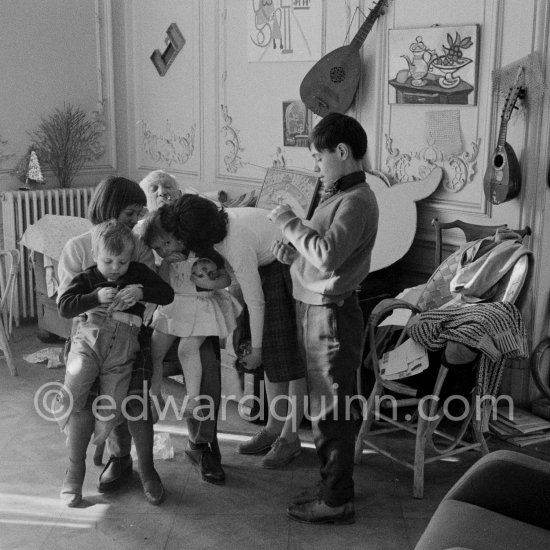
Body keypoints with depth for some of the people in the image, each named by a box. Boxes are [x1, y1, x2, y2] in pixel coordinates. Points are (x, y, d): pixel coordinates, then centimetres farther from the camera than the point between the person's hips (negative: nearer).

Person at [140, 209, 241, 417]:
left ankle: (193, 398, -15)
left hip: (202, 305, -6)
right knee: (154, 349, 1)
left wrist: (209, 283, -25)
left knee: (187, 348, -24)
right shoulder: (167, 259, 4)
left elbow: (227, 278, -7)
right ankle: (153, 397, 16)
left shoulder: (203, 251, -12)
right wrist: (166, 263, -15)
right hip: (172, 308, 6)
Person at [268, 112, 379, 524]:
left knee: (331, 410, 0)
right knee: (326, 406, 18)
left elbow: (328, 257, -28)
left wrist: (290, 223, -18)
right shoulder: (340, 194, 14)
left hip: (332, 314, -10)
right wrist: (294, 252, 3)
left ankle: (337, 502, 13)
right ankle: (334, 484, 32)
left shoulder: (356, 200, -17)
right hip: (316, 309, 10)